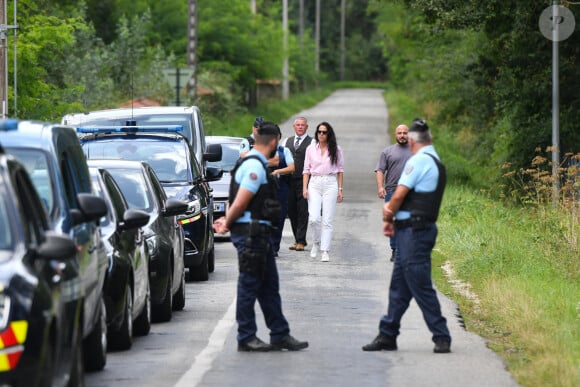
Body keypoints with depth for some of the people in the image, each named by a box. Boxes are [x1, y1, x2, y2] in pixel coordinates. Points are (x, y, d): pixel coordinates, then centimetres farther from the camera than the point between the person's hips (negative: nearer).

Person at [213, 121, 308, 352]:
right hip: (250, 234, -10)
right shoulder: (255, 167, -17)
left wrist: (227, 222, 4)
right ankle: (246, 338, 3)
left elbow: (239, 203, 17)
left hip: (259, 234, 10)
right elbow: (240, 203, -19)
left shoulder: (255, 164, 16)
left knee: (269, 286, 13)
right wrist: (227, 224, -6)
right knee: (249, 286, -3)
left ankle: (280, 335, 17)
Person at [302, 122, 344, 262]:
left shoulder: (335, 150, 5)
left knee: (327, 220, -4)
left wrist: (340, 189, 4)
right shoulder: (311, 149, 9)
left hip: (330, 184, -1)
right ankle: (316, 243, 15)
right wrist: (305, 188, 1)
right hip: (315, 184, 1)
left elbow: (340, 170, 9)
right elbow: (306, 170, 11)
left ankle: (325, 251, -3)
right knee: (314, 218, -12)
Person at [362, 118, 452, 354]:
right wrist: (391, 210, 4)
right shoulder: (436, 163, 17)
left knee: (420, 286, -7)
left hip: (412, 230, -10)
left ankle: (441, 338, -6)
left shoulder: (418, 161, -12)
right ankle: (387, 336, 17)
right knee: (399, 284, 12)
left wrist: (389, 217, 4)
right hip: (422, 227, 10)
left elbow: (399, 195, -12)